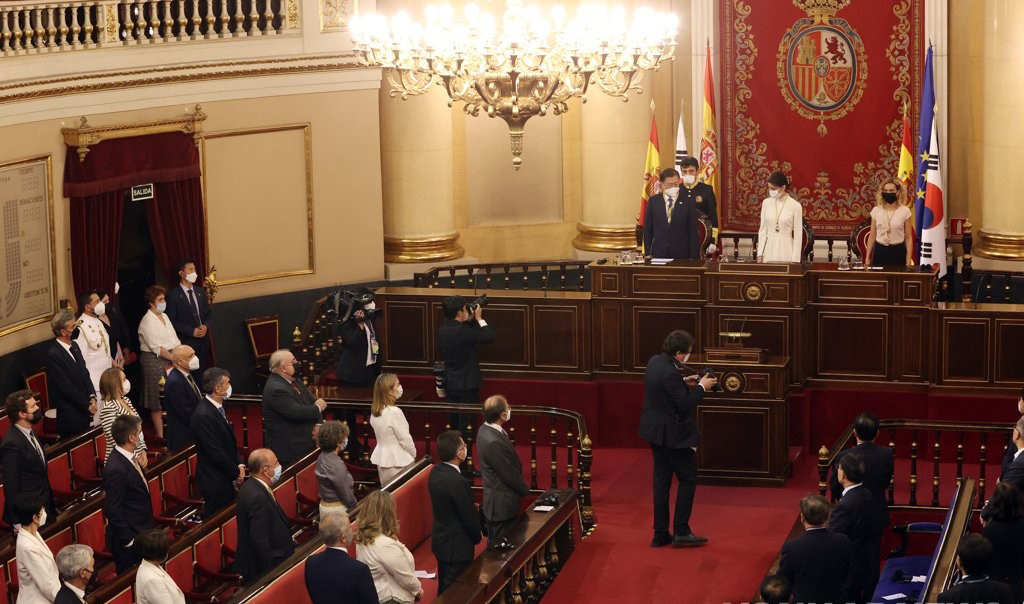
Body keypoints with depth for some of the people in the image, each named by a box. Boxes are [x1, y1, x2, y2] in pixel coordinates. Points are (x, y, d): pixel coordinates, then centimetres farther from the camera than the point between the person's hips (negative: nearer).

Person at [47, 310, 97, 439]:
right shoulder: (54, 355, -19)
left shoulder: (74, 345, 8)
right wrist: (87, 405, -9)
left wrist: (92, 397, -1)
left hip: (84, 411, 8)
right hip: (71, 415, -8)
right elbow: (67, 388, -17)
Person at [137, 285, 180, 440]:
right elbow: (156, 347, -17)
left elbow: (174, 340, 12)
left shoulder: (164, 316, 12)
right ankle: (160, 433, 4)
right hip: (153, 360, -7)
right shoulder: (147, 320, -12)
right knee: (157, 400, -1)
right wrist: (175, 359, -16)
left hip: (168, 359, 7)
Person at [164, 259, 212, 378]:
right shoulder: (173, 295, -7)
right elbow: (172, 321, -9)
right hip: (186, 341, -5)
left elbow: (209, 312, 18)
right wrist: (192, 331, -15)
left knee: (202, 372, 5)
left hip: (203, 340, 5)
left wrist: (206, 326, -3)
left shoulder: (200, 291, 12)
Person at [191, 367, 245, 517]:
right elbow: (216, 453, -21)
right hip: (214, 482, -9)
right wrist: (236, 472, -9)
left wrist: (240, 464, 3)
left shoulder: (217, 408, 8)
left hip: (224, 479, 9)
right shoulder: (204, 415, -23)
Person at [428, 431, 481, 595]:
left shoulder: (436, 471, -3)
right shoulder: (457, 482, -30)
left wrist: (473, 506, 13)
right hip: (457, 545, -9)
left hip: (440, 540, 9)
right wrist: (477, 536, -1)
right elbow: (469, 516, -20)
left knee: (444, 588, 22)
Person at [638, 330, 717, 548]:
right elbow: (685, 405, -22)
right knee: (688, 479, 4)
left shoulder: (654, 362, 2)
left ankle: (660, 534, 16)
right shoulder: (669, 373, -26)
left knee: (662, 481, 13)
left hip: (655, 431, 9)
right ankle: (681, 532, 5)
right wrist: (701, 387, -10)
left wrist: (684, 383, 11)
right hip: (672, 435, -9)